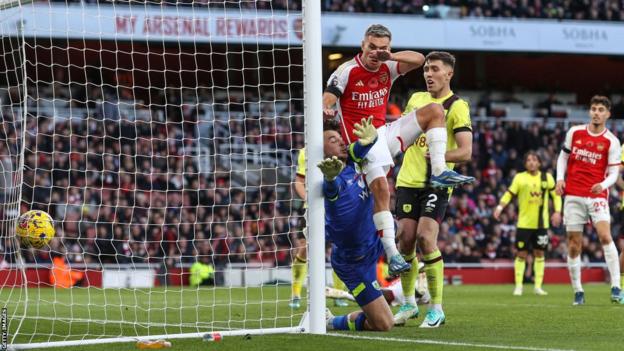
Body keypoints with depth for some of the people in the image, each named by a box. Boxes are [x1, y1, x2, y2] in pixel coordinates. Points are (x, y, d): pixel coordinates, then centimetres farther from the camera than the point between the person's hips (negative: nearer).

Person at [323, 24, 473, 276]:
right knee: (381, 189, -23)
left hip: (385, 133, 6)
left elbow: (419, 59, -9)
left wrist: (390, 57, -26)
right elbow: (327, 100, -17)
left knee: (434, 111, -2)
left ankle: (439, 171, -14)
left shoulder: (387, 68, 5)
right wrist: (325, 111, -42)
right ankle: (392, 254, -24)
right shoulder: (347, 71, -9)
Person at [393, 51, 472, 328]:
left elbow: (465, 152, -16)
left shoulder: (457, 106, -7)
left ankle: (436, 308, -7)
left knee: (426, 238, -16)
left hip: (436, 183, -5)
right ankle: (408, 303, 17)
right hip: (408, 180, 5)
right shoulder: (416, 99, 12)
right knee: (406, 238, 0)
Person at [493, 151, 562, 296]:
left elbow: (556, 195, 11)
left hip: (541, 223, 2)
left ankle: (538, 286, 14)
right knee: (521, 254, -1)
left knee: (539, 253, 6)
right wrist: (500, 207, -17)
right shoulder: (520, 178, -1)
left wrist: (557, 211, -1)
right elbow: (509, 194, -3)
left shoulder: (547, 178, 4)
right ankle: (518, 286, 7)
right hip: (524, 223, -2)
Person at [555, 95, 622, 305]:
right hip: (573, 195, 2)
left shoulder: (611, 142, -1)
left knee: (605, 235, -21)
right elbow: (563, 157, 15)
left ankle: (616, 287, -21)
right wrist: (560, 179, 0)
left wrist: (603, 184, -22)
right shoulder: (574, 132, 6)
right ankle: (578, 291, 11)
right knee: (574, 244, 2)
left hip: (597, 195, -2)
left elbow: (613, 173, -1)